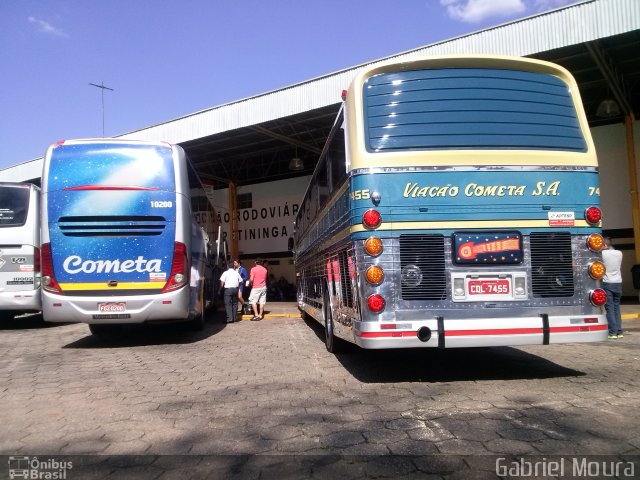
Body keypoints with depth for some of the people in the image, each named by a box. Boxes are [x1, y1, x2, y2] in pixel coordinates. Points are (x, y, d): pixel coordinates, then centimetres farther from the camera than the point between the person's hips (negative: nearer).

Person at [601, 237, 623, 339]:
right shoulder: (619, 253, 5)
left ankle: (613, 332, -4)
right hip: (618, 283, 5)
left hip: (607, 284, -5)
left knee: (609, 308, -2)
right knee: (616, 308, 12)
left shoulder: (602, 253, -10)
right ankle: (619, 331, 12)